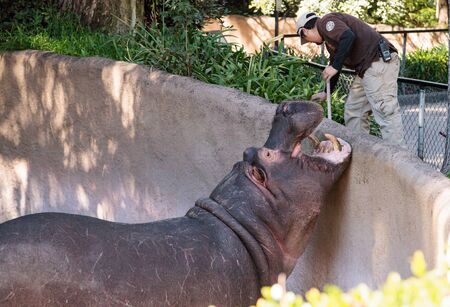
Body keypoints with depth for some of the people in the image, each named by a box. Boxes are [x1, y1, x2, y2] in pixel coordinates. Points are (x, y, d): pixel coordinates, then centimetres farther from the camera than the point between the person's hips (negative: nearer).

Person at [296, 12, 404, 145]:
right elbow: (335, 65, 35)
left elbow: (348, 37, -20)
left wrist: (335, 67, -13)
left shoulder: (326, 22, -4)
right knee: (353, 112, 14)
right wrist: (326, 93, 42)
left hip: (379, 60, -11)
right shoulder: (329, 41, 26)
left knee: (386, 112, -13)